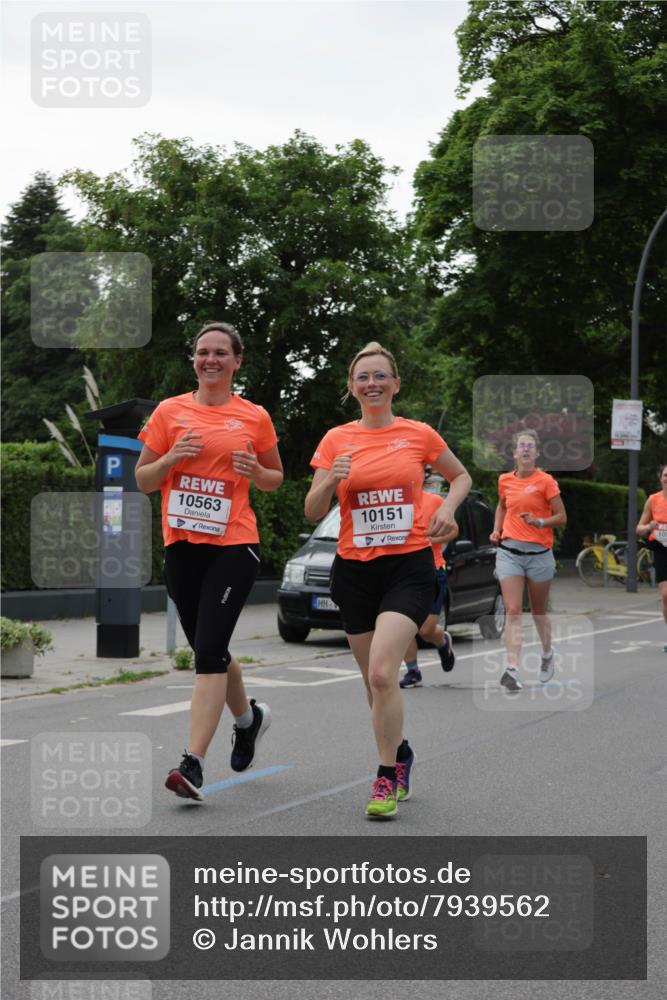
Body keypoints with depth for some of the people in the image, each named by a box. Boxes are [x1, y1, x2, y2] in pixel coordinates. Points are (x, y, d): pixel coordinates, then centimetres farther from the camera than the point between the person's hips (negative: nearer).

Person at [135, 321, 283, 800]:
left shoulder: (255, 418, 4)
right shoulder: (170, 411, 7)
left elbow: (276, 478, 16)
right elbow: (143, 480, 9)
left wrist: (254, 470, -6)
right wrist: (171, 458, -10)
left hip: (234, 545, -3)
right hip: (181, 544, 3)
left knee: (208, 649, -15)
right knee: (208, 650, 14)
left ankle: (193, 764, -17)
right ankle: (249, 716, 43)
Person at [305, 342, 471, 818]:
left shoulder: (419, 434, 1)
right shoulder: (336, 439, 4)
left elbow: (462, 477, 17)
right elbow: (314, 512, 4)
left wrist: (447, 508, -3)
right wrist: (331, 481, -16)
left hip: (409, 566, -3)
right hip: (355, 569, 3)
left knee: (382, 672, -19)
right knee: (376, 681, 11)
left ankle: (387, 778, -7)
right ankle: (401, 752, 37)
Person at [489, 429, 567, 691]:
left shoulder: (546, 481, -5)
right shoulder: (505, 480, 6)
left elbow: (561, 517, -3)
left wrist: (540, 521, -20)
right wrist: (497, 530, 11)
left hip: (539, 553, -2)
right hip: (509, 551, 2)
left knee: (538, 612, 13)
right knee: (513, 611, -11)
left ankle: (547, 655, 40)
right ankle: (512, 669, -18)